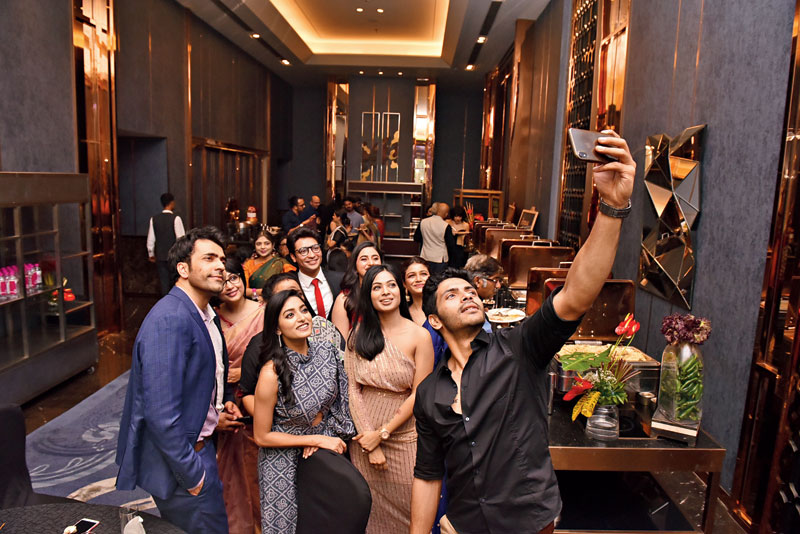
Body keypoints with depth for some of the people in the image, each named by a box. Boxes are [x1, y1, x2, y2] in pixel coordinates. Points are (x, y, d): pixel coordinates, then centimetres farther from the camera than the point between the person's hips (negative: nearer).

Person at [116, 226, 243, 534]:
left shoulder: (206, 315, 5)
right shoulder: (170, 320, -24)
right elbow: (161, 414, -27)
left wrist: (222, 403, 3)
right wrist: (192, 475, -19)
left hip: (199, 445, 9)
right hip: (179, 461, -9)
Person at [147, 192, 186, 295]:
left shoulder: (154, 219, 1)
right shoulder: (176, 218, -11)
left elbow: (150, 240, 5)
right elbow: (181, 239, -12)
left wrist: (151, 255, 17)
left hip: (160, 256, 4)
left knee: (164, 283, 9)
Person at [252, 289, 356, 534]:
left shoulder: (327, 353, -10)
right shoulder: (272, 373, -24)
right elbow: (262, 436, -15)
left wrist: (322, 437, -9)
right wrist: (317, 439, -16)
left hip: (324, 453, 4)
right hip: (284, 465, -4)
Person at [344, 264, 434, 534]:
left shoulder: (419, 336, -11)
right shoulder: (359, 334, -3)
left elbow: (419, 394, -10)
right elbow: (352, 388, -5)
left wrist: (382, 433, -11)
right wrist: (371, 445, -11)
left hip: (404, 435, -2)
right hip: (365, 433, 2)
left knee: (405, 505, 10)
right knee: (370, 509, 17)